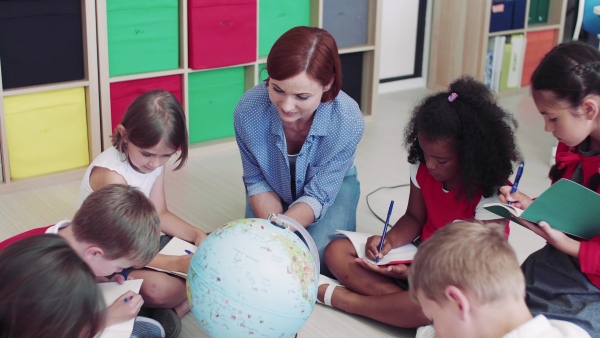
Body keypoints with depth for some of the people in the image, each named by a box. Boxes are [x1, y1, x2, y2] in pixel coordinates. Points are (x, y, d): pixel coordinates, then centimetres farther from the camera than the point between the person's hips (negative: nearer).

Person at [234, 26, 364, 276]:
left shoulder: (348, 121, -35)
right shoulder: (248, 109, -32)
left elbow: (318, 194, -26)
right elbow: (256, 180, -14)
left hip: (329, 187, -1)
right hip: (274, 189, 2)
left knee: (321, 258, -23)